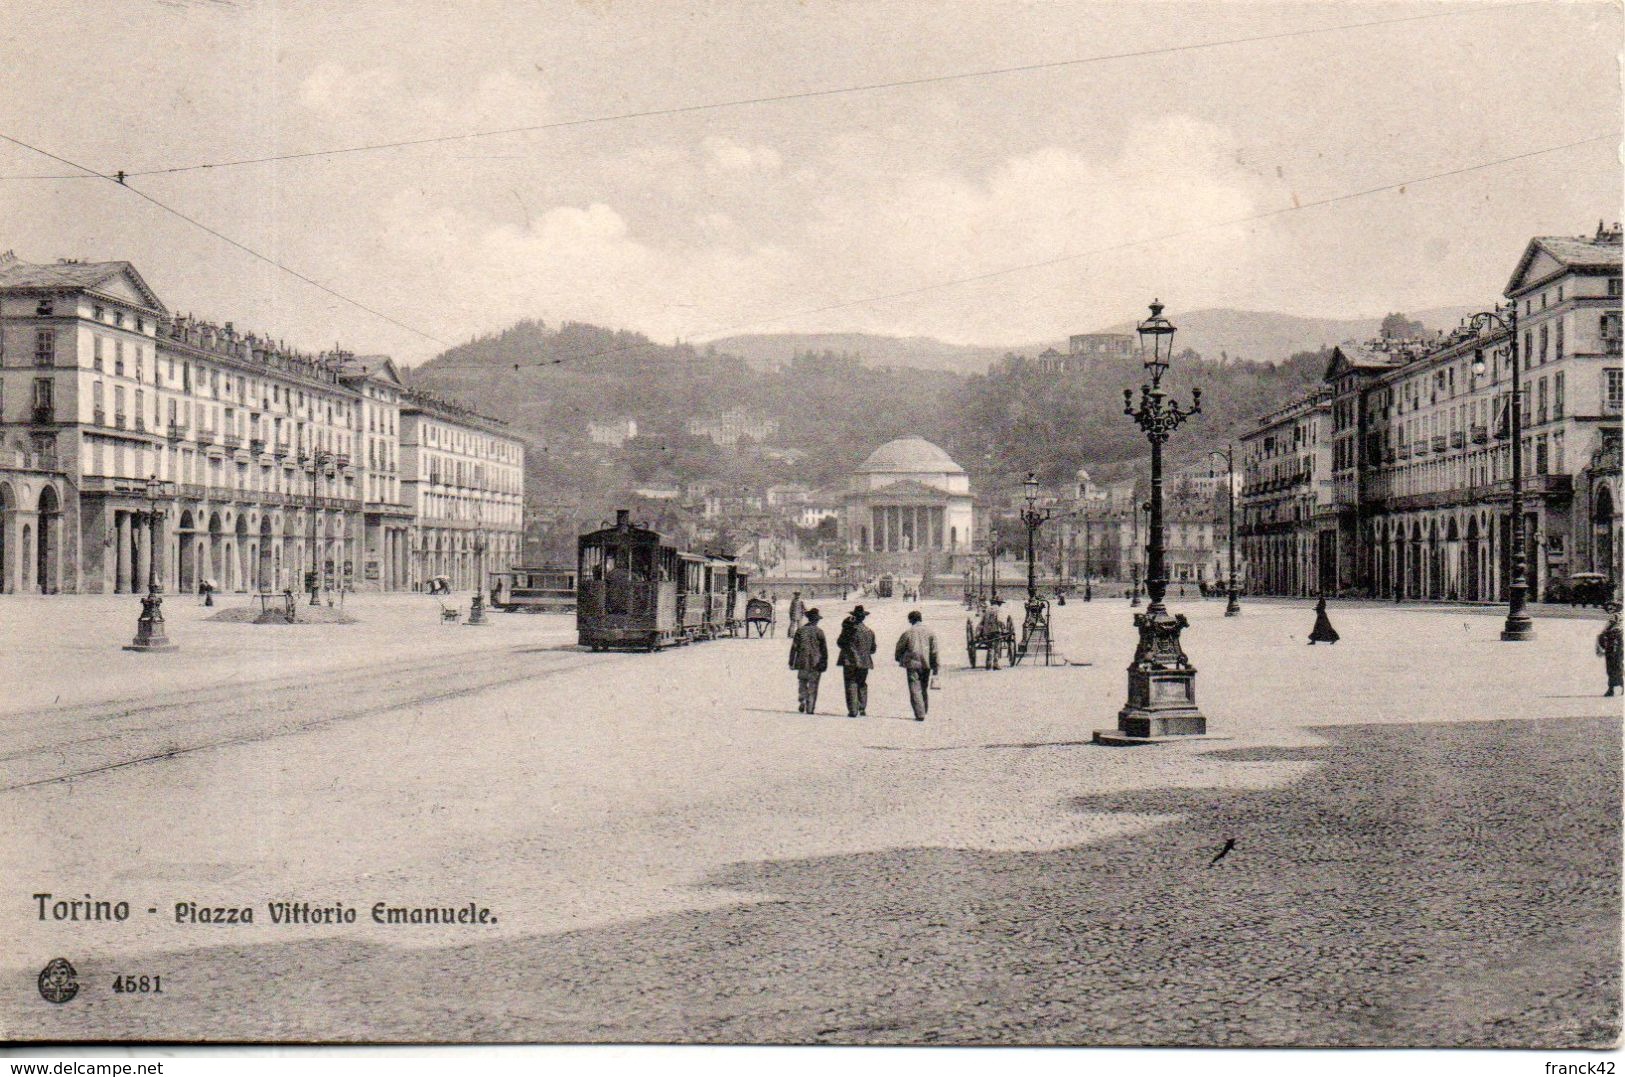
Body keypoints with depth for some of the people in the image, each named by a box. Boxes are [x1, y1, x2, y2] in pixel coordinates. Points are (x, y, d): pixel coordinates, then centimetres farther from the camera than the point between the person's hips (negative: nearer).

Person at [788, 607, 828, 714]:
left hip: (802, 663, 1)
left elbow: (794, 647, 2)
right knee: (813, 687, 4)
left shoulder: (800, 630, 1)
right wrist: (824, 663, 6)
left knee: (802, 684, 16)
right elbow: (824, 649, -2)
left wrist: (791, 662, 8)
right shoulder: (819, 631, -4)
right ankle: (810, 708, 0)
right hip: (815, 664, -1)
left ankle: (803, 702, -3)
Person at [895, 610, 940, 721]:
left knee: (915, 690, -3)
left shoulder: (907, 632, -5)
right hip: (926, 664, 4)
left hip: (913, 664, -4)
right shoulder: (929, 631, 4)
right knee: (924, 689, 17)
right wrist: (935, 666, 6)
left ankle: (920, 714, -11)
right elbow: (934, 650, 2)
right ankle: (924, 712, 24)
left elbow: (900, 647, 5)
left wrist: (899, 659, 25)